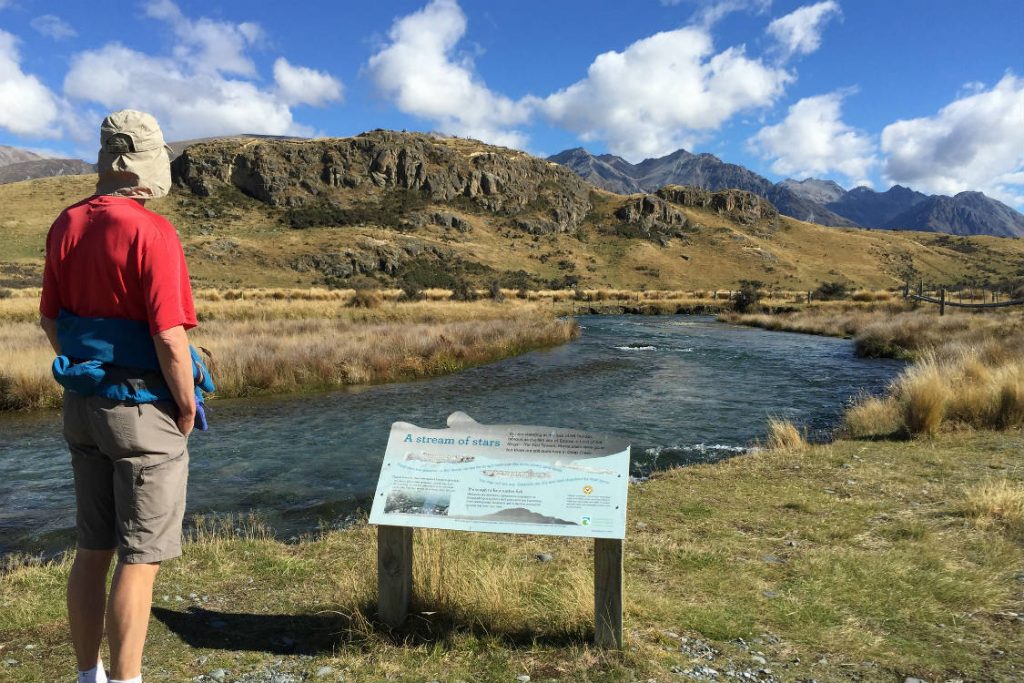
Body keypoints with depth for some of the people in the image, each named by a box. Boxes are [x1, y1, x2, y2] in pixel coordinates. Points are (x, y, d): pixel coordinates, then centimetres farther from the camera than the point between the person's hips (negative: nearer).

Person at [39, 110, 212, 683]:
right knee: (140, 558, 3)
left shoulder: (67, 224, 5)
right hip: (145, 410, -7)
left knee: (93, 549, 18)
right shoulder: (152, 232, -18)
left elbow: (50, 319, 11)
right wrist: (187, 408, -9)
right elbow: (169, 338, -22)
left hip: (83, 404, 8)